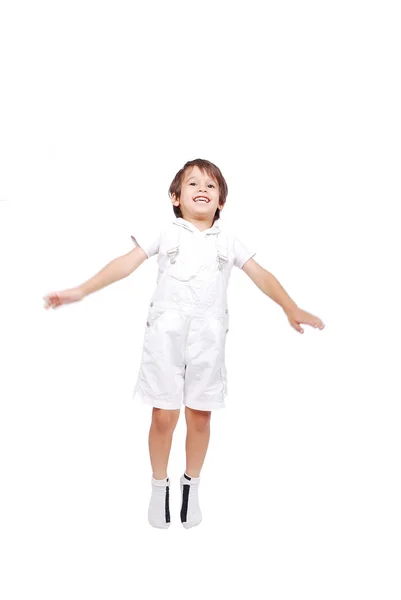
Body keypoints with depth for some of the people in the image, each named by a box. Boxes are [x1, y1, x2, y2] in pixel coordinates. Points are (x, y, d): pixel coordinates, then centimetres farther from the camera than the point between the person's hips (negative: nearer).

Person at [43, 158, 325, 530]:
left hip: (208, 338, 2)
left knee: (200, 415, 7)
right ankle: (159, 486, 21)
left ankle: (191, 486, 26)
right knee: (163, 416, 0)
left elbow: (261, 276, 8)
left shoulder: (228, 240, 11)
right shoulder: (165, 233, 5)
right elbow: (126, 264, -1)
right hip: (165, 334, -2)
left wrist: (291, 309, -5)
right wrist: (80, 291, -10)